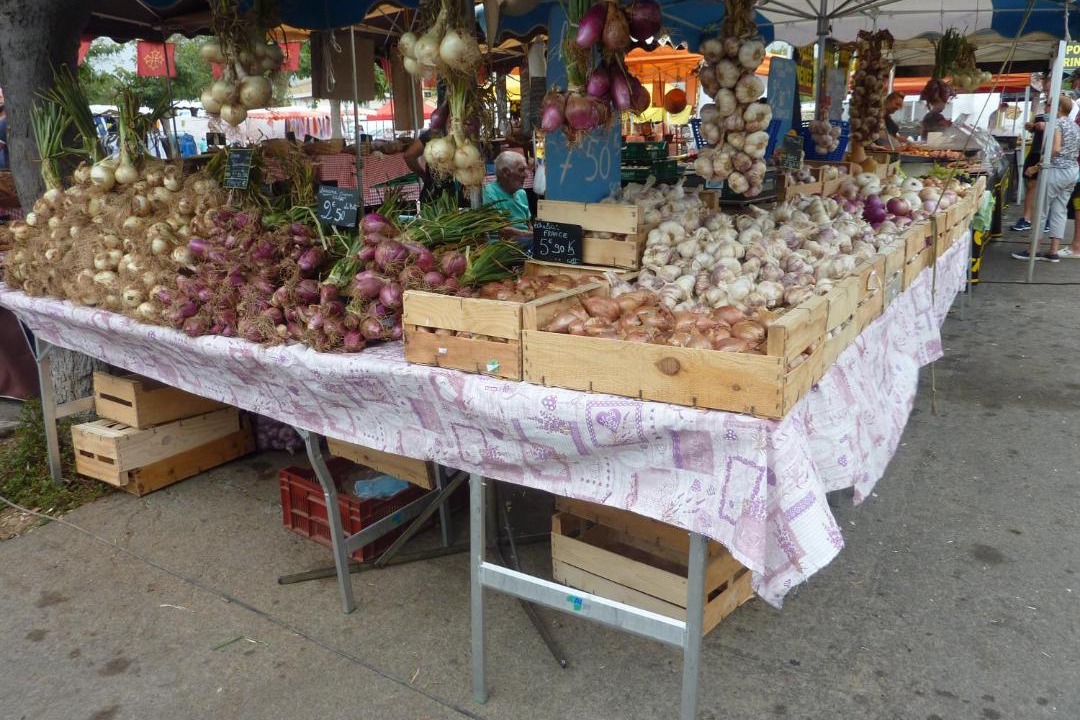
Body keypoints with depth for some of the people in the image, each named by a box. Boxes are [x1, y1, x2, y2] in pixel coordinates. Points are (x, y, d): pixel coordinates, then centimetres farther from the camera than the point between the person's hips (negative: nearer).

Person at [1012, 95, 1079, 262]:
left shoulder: (1057, 123, -11)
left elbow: (1056, 149, -21)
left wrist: (1041, 163, -11)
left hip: (1056, 171, -8)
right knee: (1059, 211, 8)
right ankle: (1053, 252, 7)